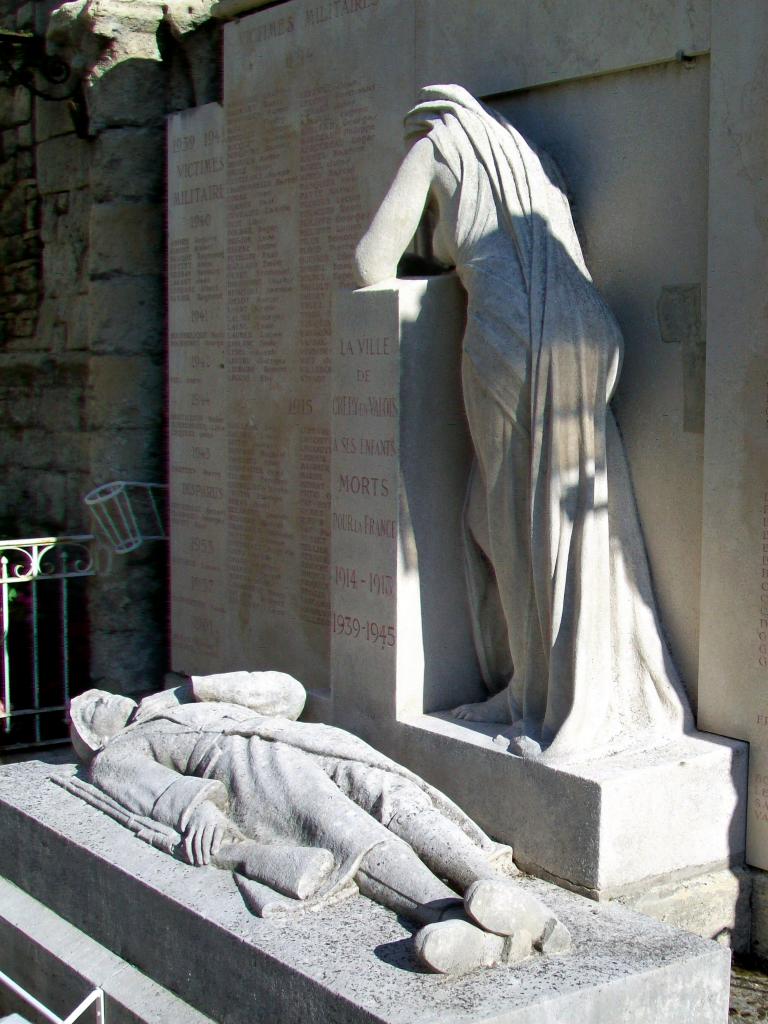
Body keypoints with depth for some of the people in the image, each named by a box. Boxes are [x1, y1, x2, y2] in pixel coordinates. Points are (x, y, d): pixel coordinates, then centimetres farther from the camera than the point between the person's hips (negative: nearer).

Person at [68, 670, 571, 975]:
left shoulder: (186, 704, 45)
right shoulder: (115, 755, 31)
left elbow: (287, 693, 37)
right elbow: (154, 785, 5)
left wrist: (195, 689, 30)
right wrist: (195, 807, -17)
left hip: (314, 745, 3)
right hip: (250, 763, -3)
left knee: (395, 798, -28)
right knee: (351, 837, -32)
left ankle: (496, 889, -49)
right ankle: (455, 919, -53)